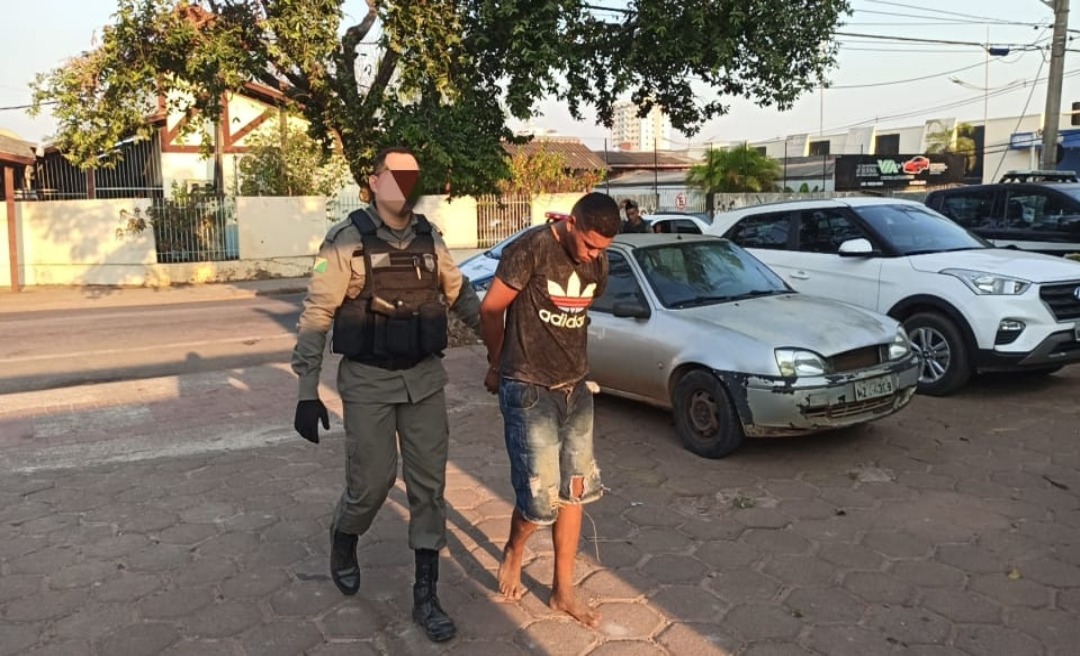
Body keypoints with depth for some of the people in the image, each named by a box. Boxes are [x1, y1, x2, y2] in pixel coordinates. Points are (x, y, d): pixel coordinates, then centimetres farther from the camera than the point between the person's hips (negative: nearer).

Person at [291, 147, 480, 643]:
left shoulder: (429, 238, 4)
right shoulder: (347, 241, -10)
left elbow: (459, 294, 17)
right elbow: (315, 318, -10)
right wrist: (308, 393, -14)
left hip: (425, 379, 4)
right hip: (368, 382, -4)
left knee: (428, 484, 4)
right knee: (372, 480, 2)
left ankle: (425, 596, 15)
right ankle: (343, 542, 38)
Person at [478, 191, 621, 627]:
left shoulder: (598, 263, 3)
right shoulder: (532, 249, -17)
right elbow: (491, 310, -8)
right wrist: (498, 366, 4)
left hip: (575, 388, 6)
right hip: (528, 391, -6)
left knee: (573, 490, 9)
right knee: (540, 495, -5)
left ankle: (563, 591, 23)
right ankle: (513, 553, 27)